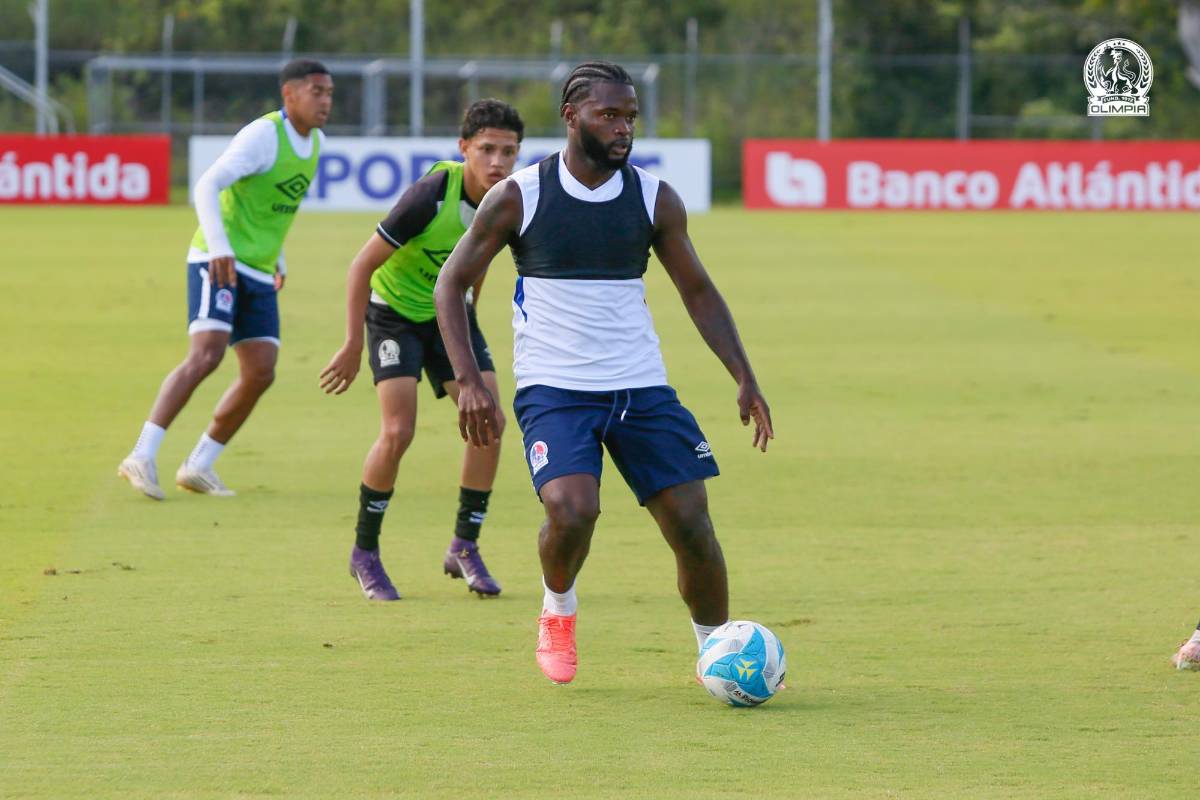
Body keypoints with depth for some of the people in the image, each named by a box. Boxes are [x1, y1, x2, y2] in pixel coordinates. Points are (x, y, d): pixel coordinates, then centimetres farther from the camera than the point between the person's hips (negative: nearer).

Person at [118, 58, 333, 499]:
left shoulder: (314, 142, 11)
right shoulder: (263, 135, -15)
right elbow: (207, 186, -25)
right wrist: (218, 247, -36)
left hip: (258, 271, 8)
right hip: (218, 262, -8)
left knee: (260, 373, 0)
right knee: (206, 355, -24)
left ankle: (198, 466, 11)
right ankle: (142, 458, -26)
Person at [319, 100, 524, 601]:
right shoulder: (432, 194, -29)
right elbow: (363, 264, -21)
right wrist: (353, 347, -21)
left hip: (449, 314, 5)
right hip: (394, 310, -5)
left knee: (489, 422, -9)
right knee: (398, 431, -18)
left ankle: (464, 547, 7)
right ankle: (364, 553, 0)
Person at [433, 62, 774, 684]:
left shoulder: (654, 199, 4)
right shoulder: (519, 197, -4)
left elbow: (697, 290, 14)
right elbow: (451, 283, 2)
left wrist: (745, 380, 5)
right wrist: (468, 381, -10)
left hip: (642, 388, 3)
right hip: (553, 390, -3)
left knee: (692, 524, -6)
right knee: (572, 510, -26)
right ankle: (558, 611, 6)